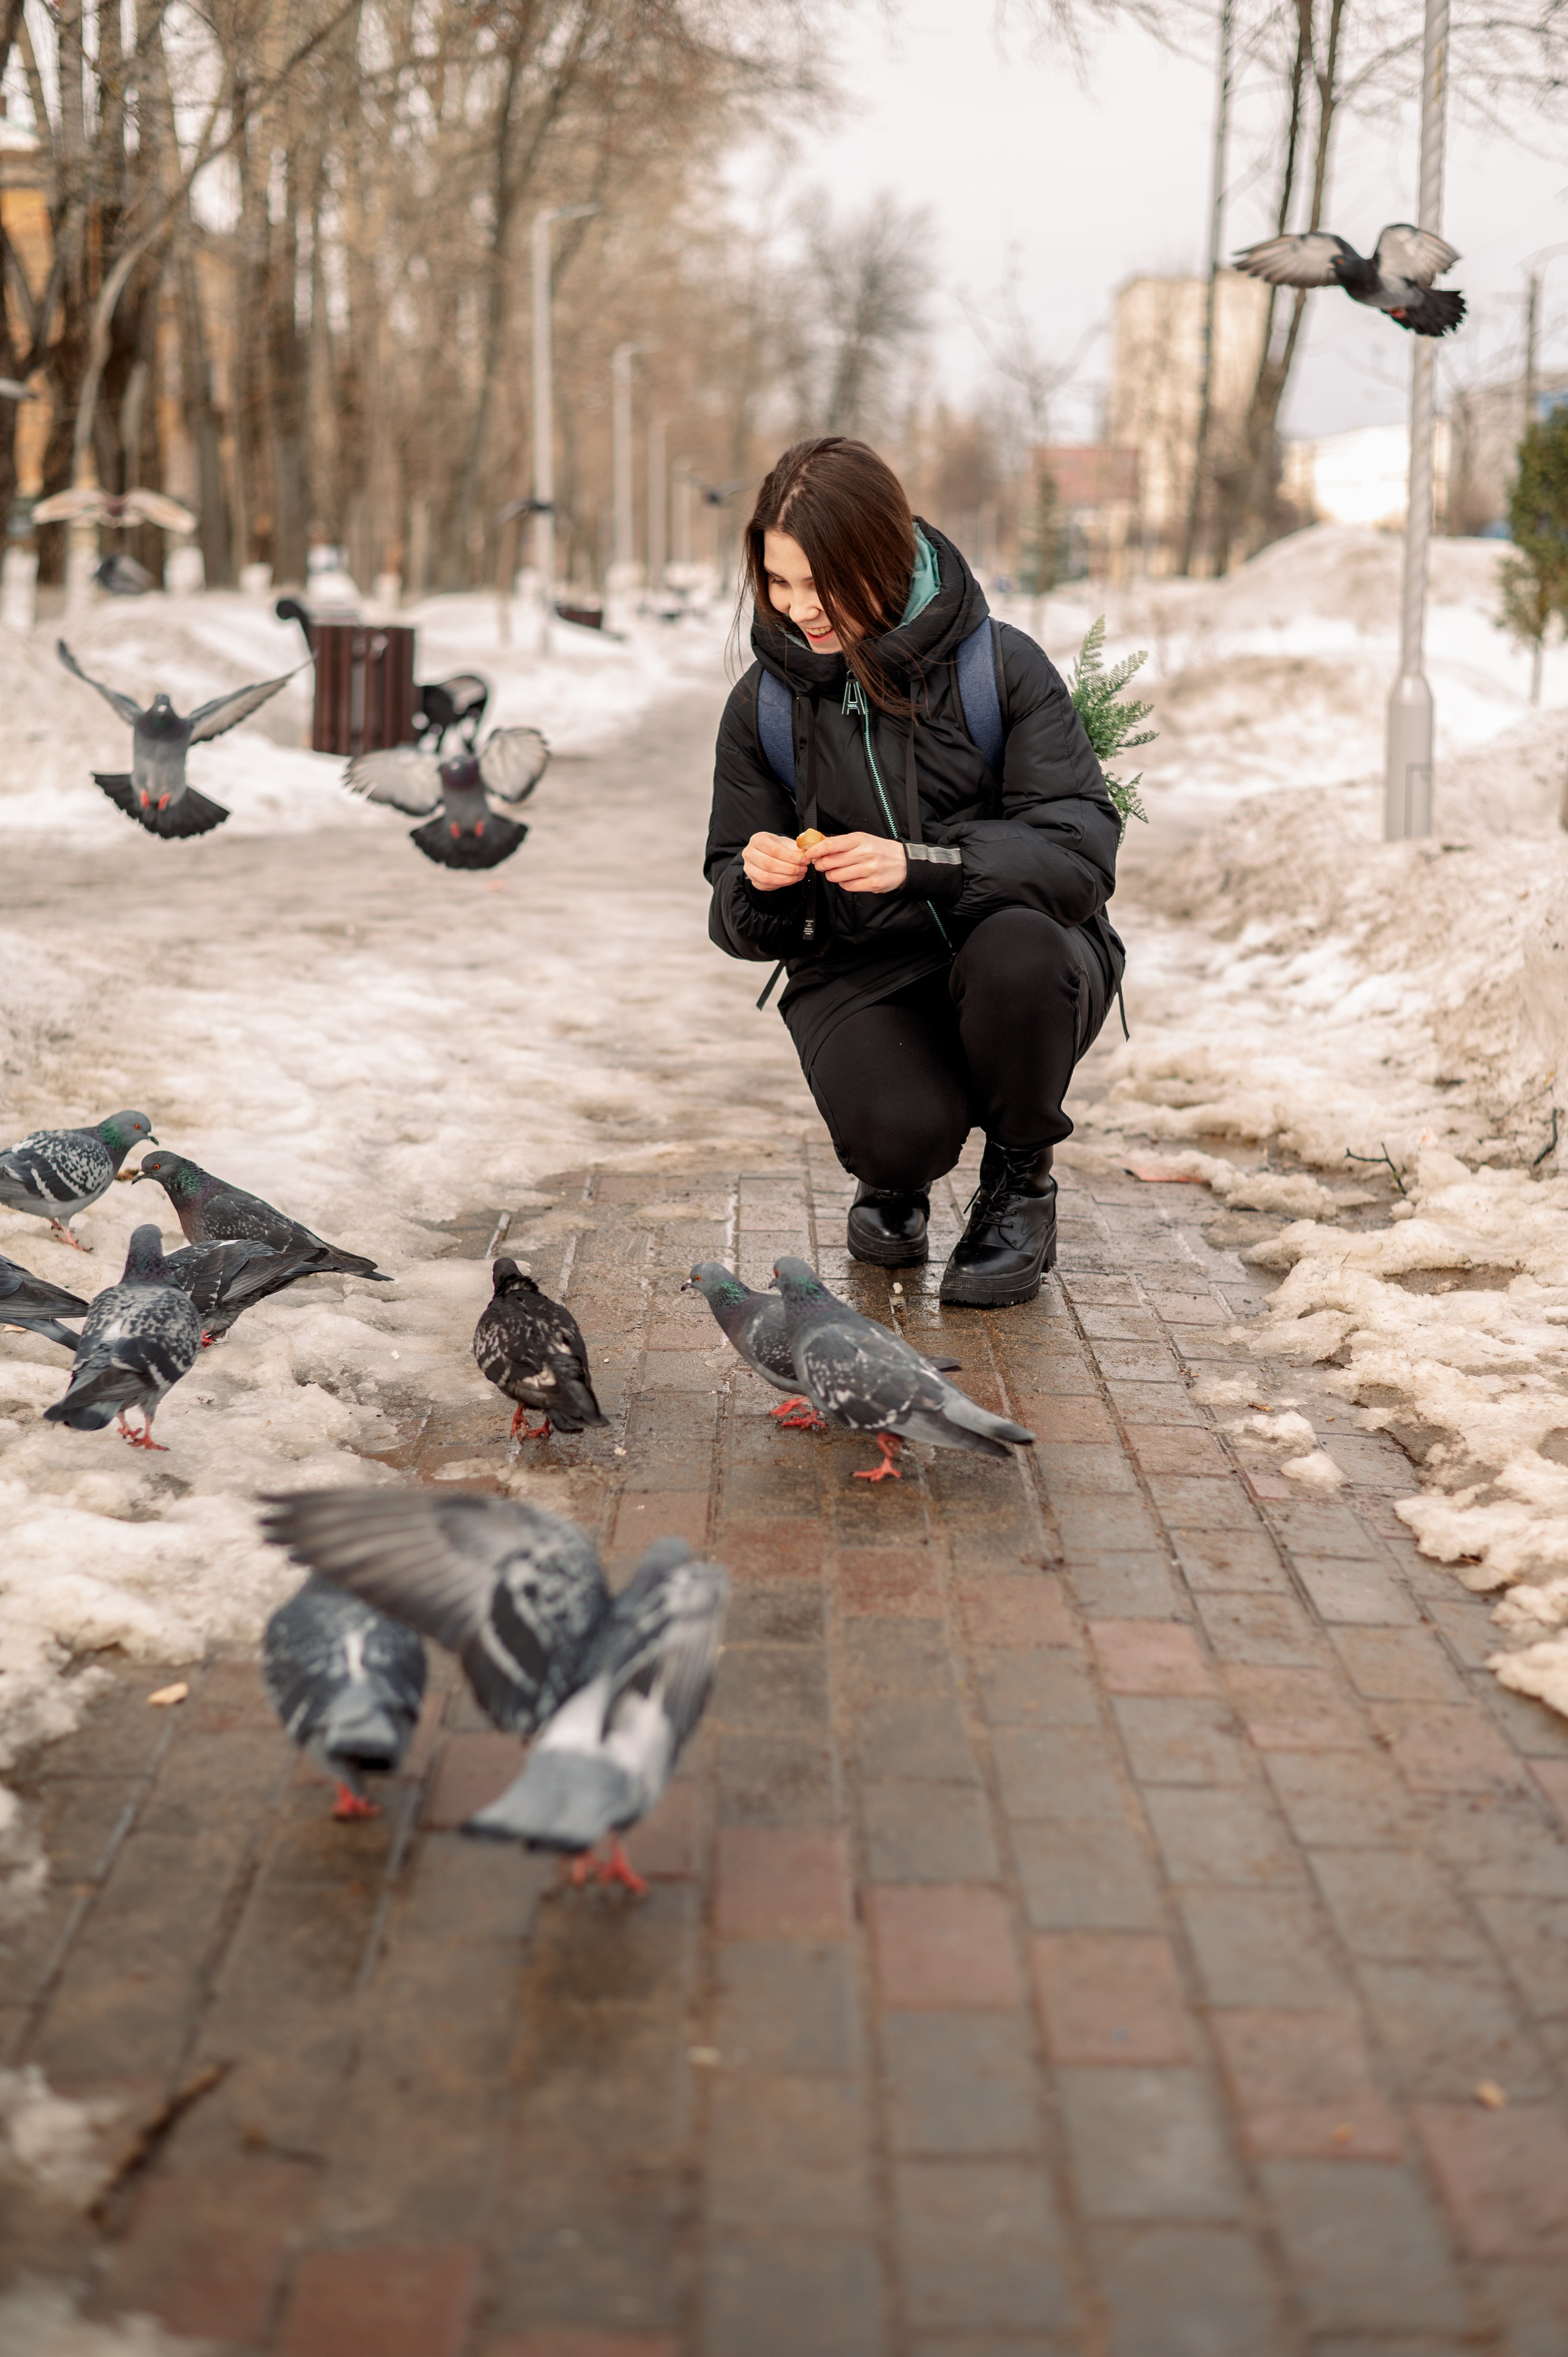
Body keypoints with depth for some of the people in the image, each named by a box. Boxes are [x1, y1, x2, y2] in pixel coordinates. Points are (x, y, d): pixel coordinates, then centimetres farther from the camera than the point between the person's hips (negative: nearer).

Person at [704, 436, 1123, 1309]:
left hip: (1028, 968, 0)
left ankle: (1021, 1180, -6)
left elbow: (1082, 851, -16)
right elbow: (744, 929, 6)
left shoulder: (1003, 666, -7)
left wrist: (919, 863, -30)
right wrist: (759, 882, -20)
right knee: (898, 1130, -32)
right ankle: (895, 1180, 11)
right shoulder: (764, 705, 3)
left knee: (1013, 950, -37)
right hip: (861, 979, 1)